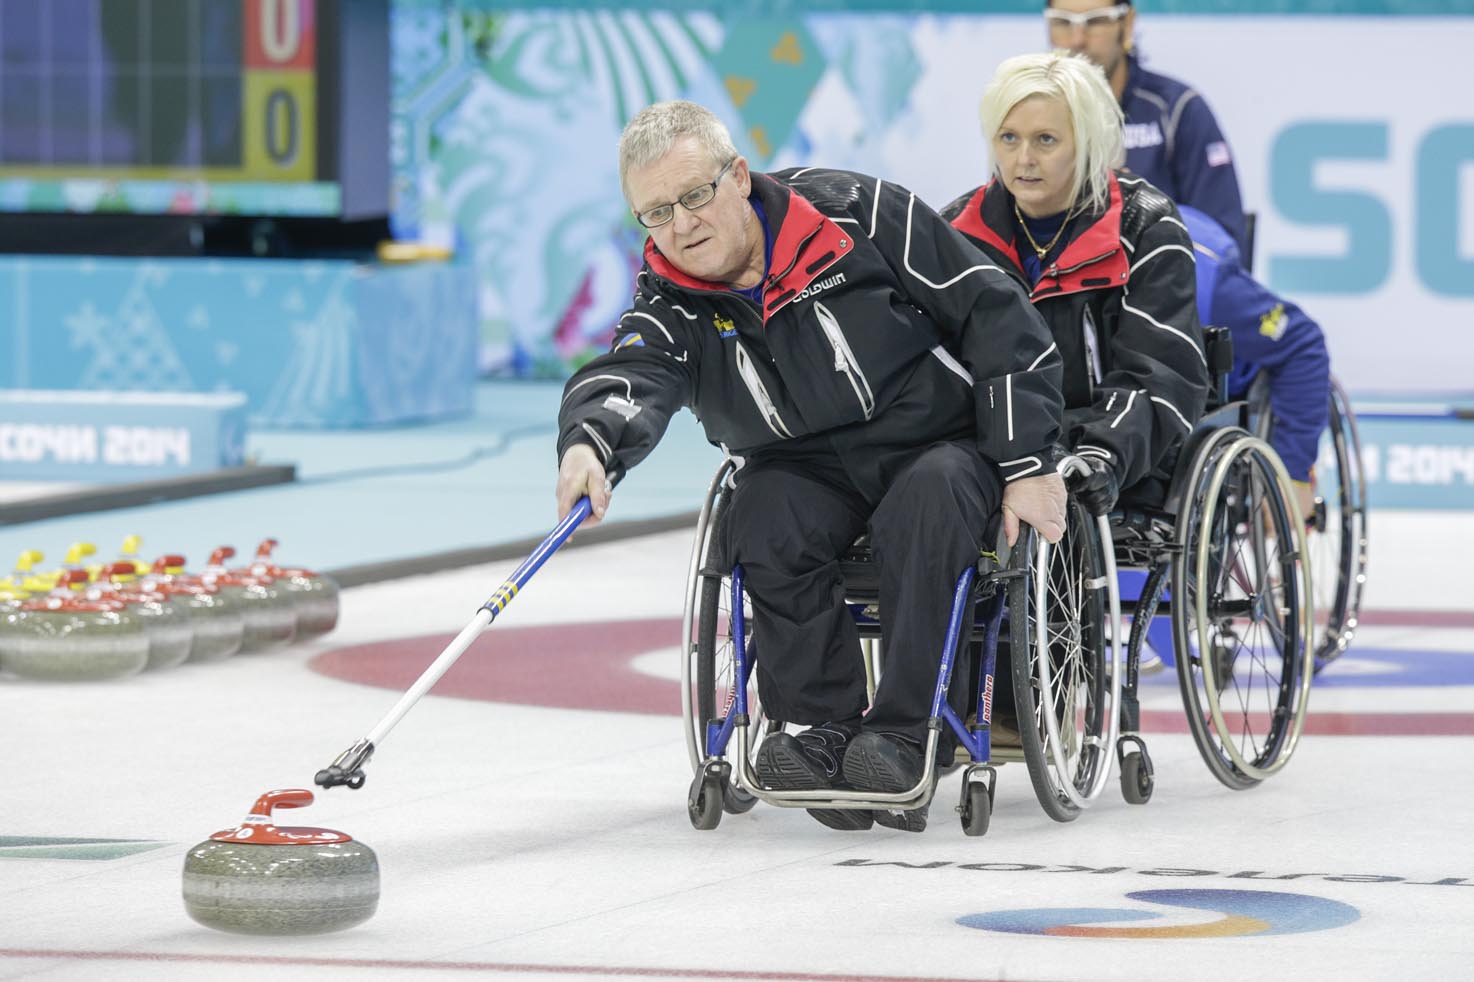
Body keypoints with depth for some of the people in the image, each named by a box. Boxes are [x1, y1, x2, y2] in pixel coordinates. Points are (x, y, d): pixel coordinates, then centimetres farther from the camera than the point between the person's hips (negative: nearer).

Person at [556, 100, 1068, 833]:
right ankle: (824, 727, -21)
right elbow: (631, 376, -27)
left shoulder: (859, 216, -14)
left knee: (925, 505, -34)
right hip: (809, 466, 3)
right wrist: (590, 442, -52)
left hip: (940, 443, -3)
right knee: (763, 519, -28)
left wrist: (1028, 463, -13)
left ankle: (903, 732, -31)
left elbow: (995, 318, -10)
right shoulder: (671, 303, -5)